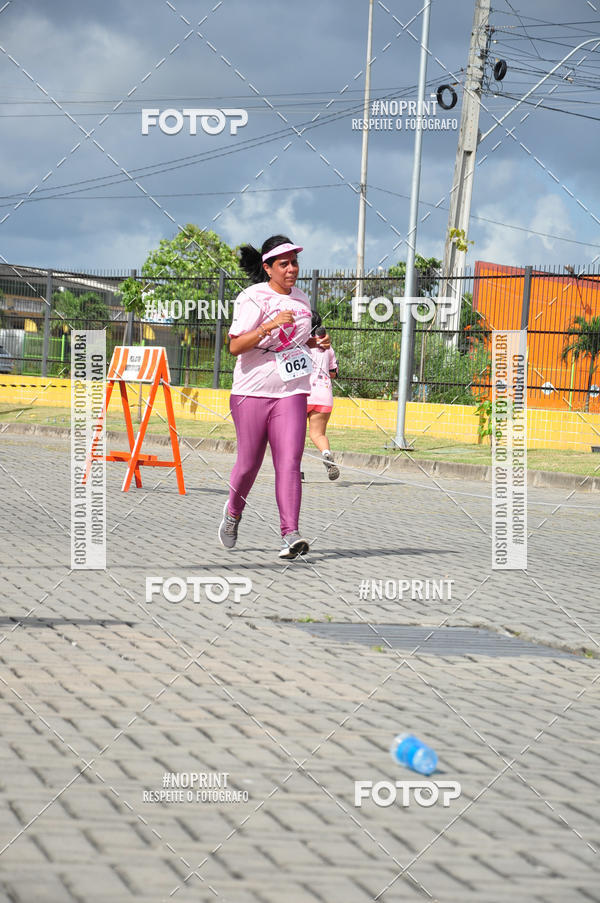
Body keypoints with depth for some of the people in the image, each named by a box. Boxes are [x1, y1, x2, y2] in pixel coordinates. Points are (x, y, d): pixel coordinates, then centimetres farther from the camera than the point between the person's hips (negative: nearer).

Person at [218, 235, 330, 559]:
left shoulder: (301, 299, 11)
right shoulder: (252, 298, -9)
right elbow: (235, 346, -18)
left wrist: (316, 342, 8)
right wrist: (269, 326, -28)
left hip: (291, 393, 3)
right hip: (252, 392, -3)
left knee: (289, 462, -12)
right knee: (248, 463, 6)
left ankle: (290, 535, -18)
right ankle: (233, 511, 36)